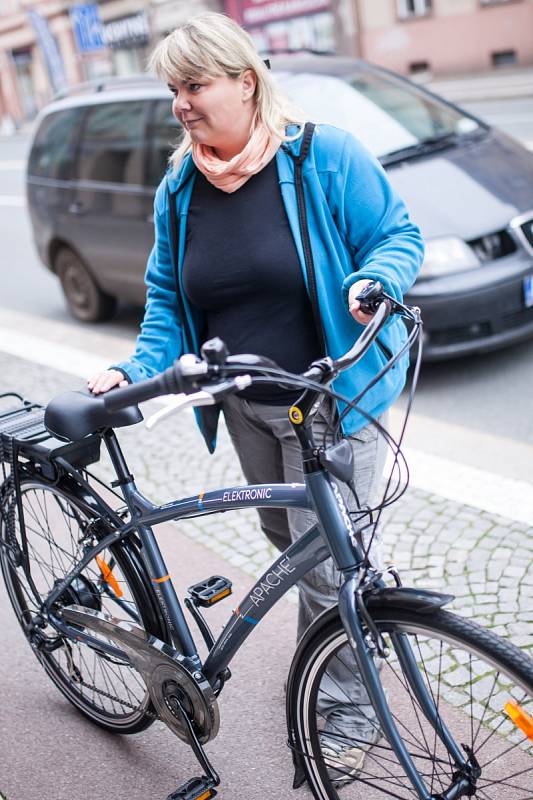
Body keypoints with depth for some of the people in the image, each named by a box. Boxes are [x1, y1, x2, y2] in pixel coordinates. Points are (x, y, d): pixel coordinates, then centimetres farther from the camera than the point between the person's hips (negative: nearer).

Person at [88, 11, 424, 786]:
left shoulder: (324, 155, -11)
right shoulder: (180, 190, 4)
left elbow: (398, 237, -6)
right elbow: (167, 298, 9)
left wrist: (375, 281, -28)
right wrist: (141, 367, -7)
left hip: (332, 399, -5)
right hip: (245, 406, 6)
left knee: (327, 560, -3)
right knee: (288, 538, 21)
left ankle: (350, 711, 21)